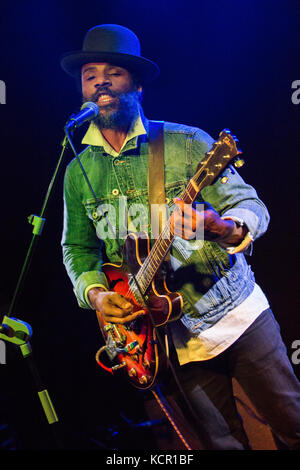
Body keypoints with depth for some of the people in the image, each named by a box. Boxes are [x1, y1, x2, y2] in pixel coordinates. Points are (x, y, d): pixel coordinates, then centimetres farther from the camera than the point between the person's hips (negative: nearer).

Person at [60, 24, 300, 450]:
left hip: (239, 314, -1)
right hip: (179, 339, 2)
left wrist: (221, 226, -33)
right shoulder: (79, 171, 4)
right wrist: (95, 294, -9)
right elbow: (77, 248, 11)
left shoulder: (186, 142, -7)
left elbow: (251, 206, -10)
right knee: (224, 442, 16)